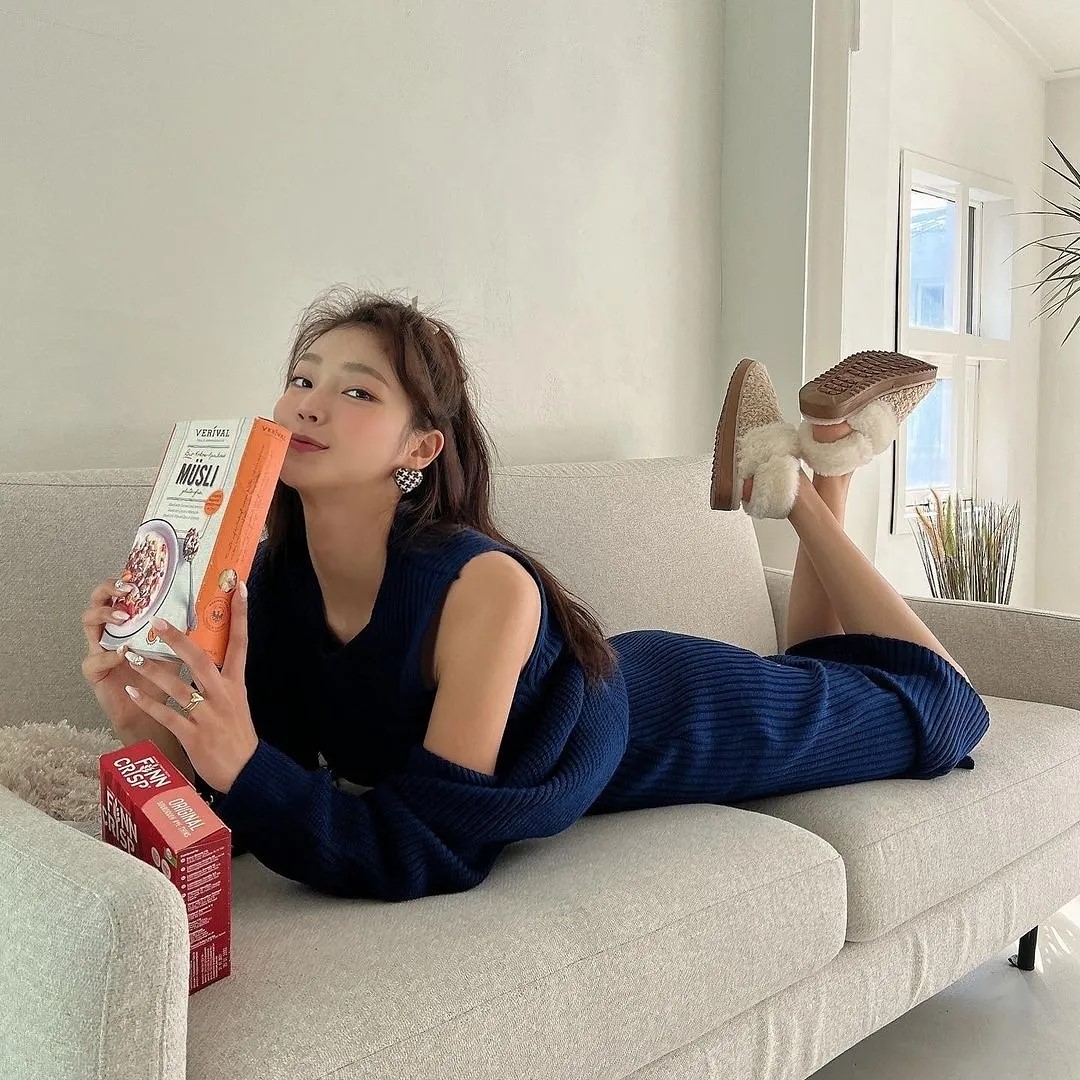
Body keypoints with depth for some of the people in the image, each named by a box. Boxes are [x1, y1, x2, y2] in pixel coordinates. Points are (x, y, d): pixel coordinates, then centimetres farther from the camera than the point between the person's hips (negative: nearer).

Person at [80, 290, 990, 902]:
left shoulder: (482, 585, -40)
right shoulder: (273, 582, -23)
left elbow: (433, 850, -38)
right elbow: (246, 821, -17)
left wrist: (237, 762, -51)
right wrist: (153, 726, -35)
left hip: (672, 720, -4)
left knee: (936, 709, 19)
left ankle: (814, 476, 25)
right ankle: (780, 474, 35)